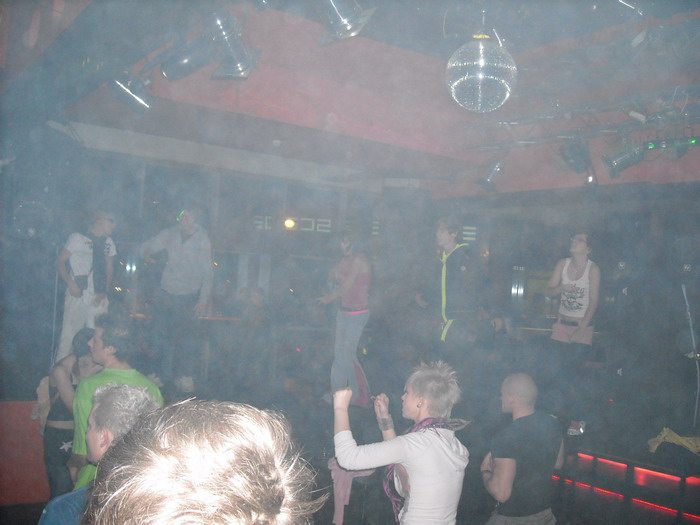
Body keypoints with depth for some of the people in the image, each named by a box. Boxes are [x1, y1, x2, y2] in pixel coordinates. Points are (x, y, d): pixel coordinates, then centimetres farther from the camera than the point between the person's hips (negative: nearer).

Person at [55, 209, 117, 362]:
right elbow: (60, 261, 1)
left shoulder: (108, 242, 13)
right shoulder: (78, 237, -1)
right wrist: (71, 283, -12)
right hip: (78, 295, -4)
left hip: (98, 298, 4)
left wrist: (104, 292, 5)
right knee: (69, 333, -4)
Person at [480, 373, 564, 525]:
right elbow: (558, 463, 10)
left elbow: (501, 493, -27)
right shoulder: (552, 424, -7)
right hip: (545, 513, 6)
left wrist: (485, 471, -10)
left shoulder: (506, 439, -29)